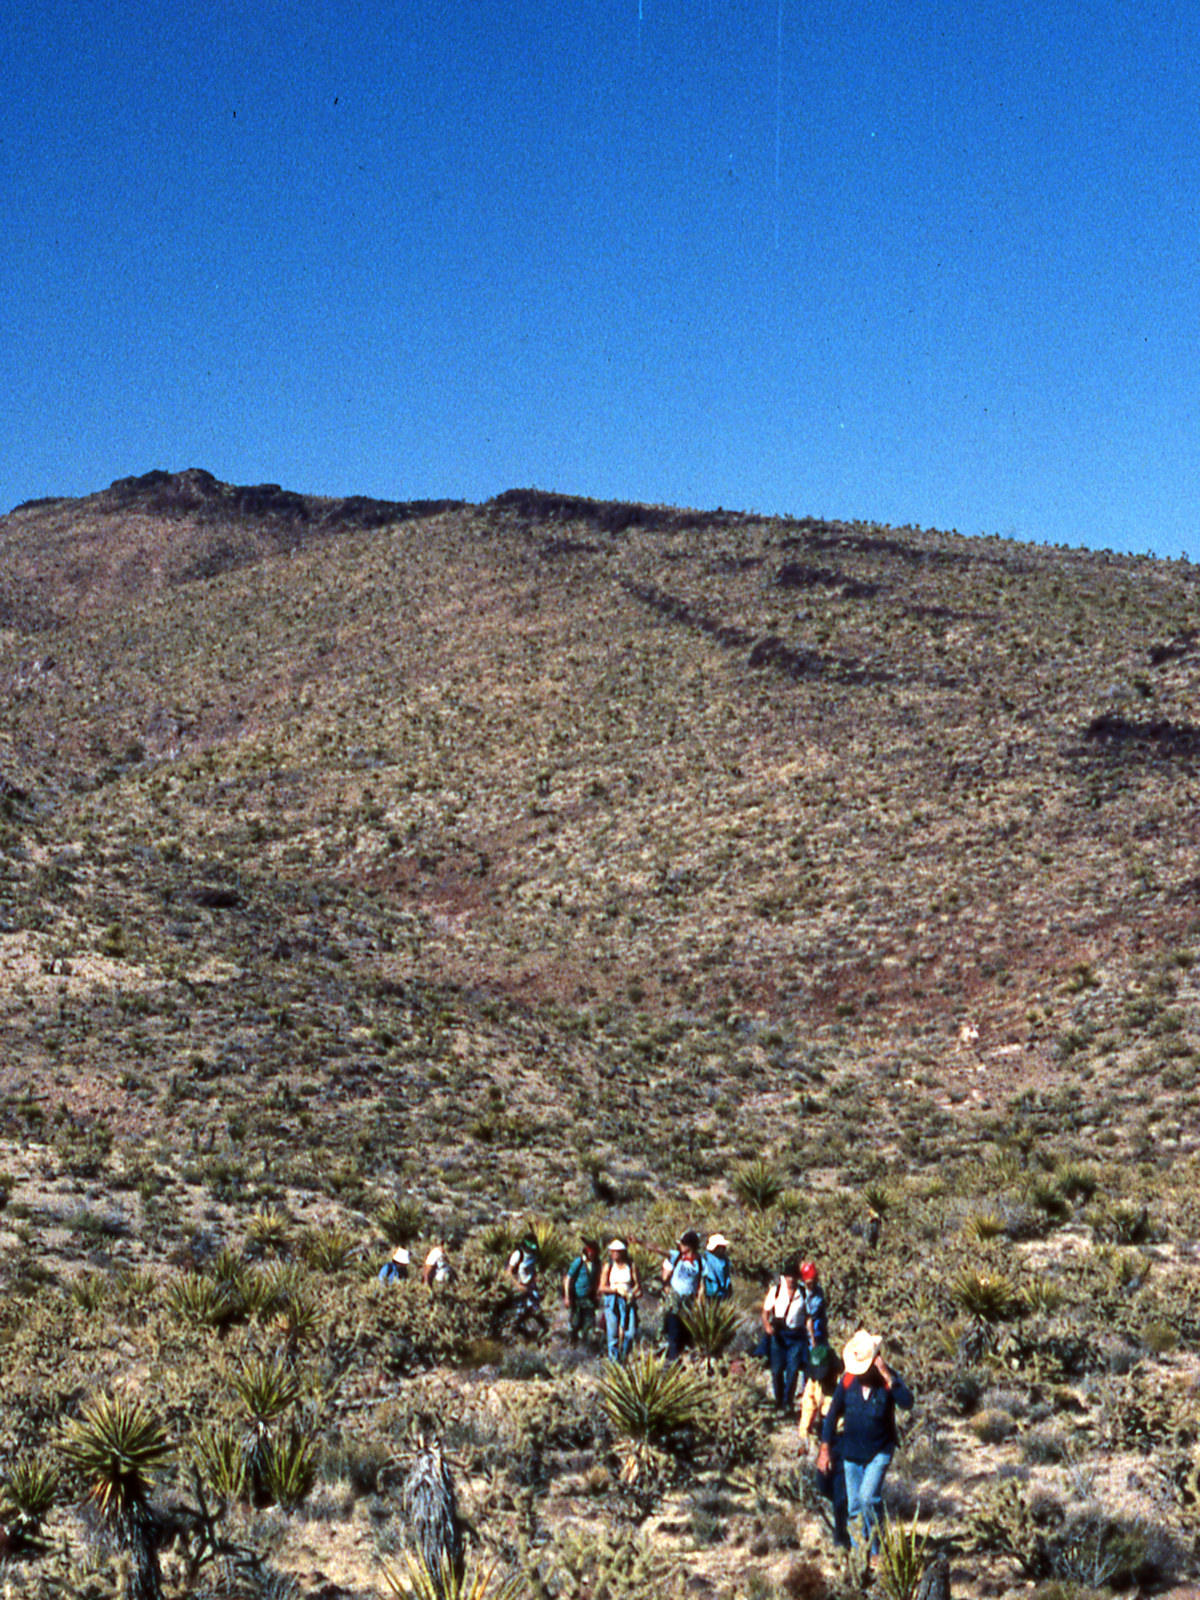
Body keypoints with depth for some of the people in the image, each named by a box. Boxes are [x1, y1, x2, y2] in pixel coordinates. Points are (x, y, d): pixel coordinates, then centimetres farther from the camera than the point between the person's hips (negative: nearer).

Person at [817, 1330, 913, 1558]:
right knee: (854, 1507, 8)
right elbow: (833, 1413, 3)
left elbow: (907, 1403, -30)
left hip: (879, 1451, -3)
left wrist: (888, 1377, -37)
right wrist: (825, 1448, 2)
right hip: (851, 1452, 3)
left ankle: (875, 1550, -1)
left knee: (868, 1498, -20)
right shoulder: (848, 1380, -6)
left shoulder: (889, 1379, -12)